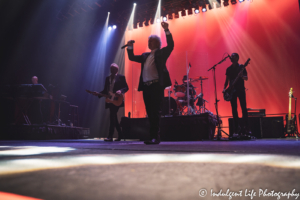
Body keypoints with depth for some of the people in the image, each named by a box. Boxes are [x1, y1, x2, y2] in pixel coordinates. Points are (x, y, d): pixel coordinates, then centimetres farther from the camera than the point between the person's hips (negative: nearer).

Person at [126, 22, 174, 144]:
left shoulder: (161, 53, 9)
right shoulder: (145, 55, 25)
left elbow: (170, 46, -7)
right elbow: (132, 58, 29)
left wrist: (166, 31, -15)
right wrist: (130, 47, 15)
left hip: (156, 85, -6)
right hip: (146, 87, 6)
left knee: (155, 112, -8)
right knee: (150, 113, 5)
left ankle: (155, 137, -5)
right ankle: (154, 137, 11)